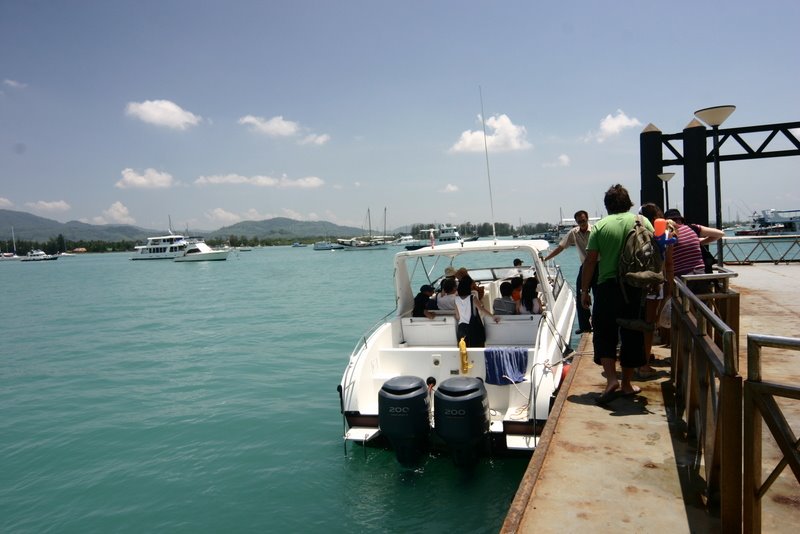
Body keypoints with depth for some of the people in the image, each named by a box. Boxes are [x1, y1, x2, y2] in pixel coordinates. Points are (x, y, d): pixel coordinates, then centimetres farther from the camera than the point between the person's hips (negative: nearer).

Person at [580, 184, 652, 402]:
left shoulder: (600, 226, -1)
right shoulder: (642, 222, 3)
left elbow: (590, 261, -4)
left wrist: (584, 290, 2)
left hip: (607, 287, -2)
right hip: (635, 287, 2)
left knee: (604, 333, 9)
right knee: (631, 335, 11)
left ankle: (611, 378, -5)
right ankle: (626, 384, 20)